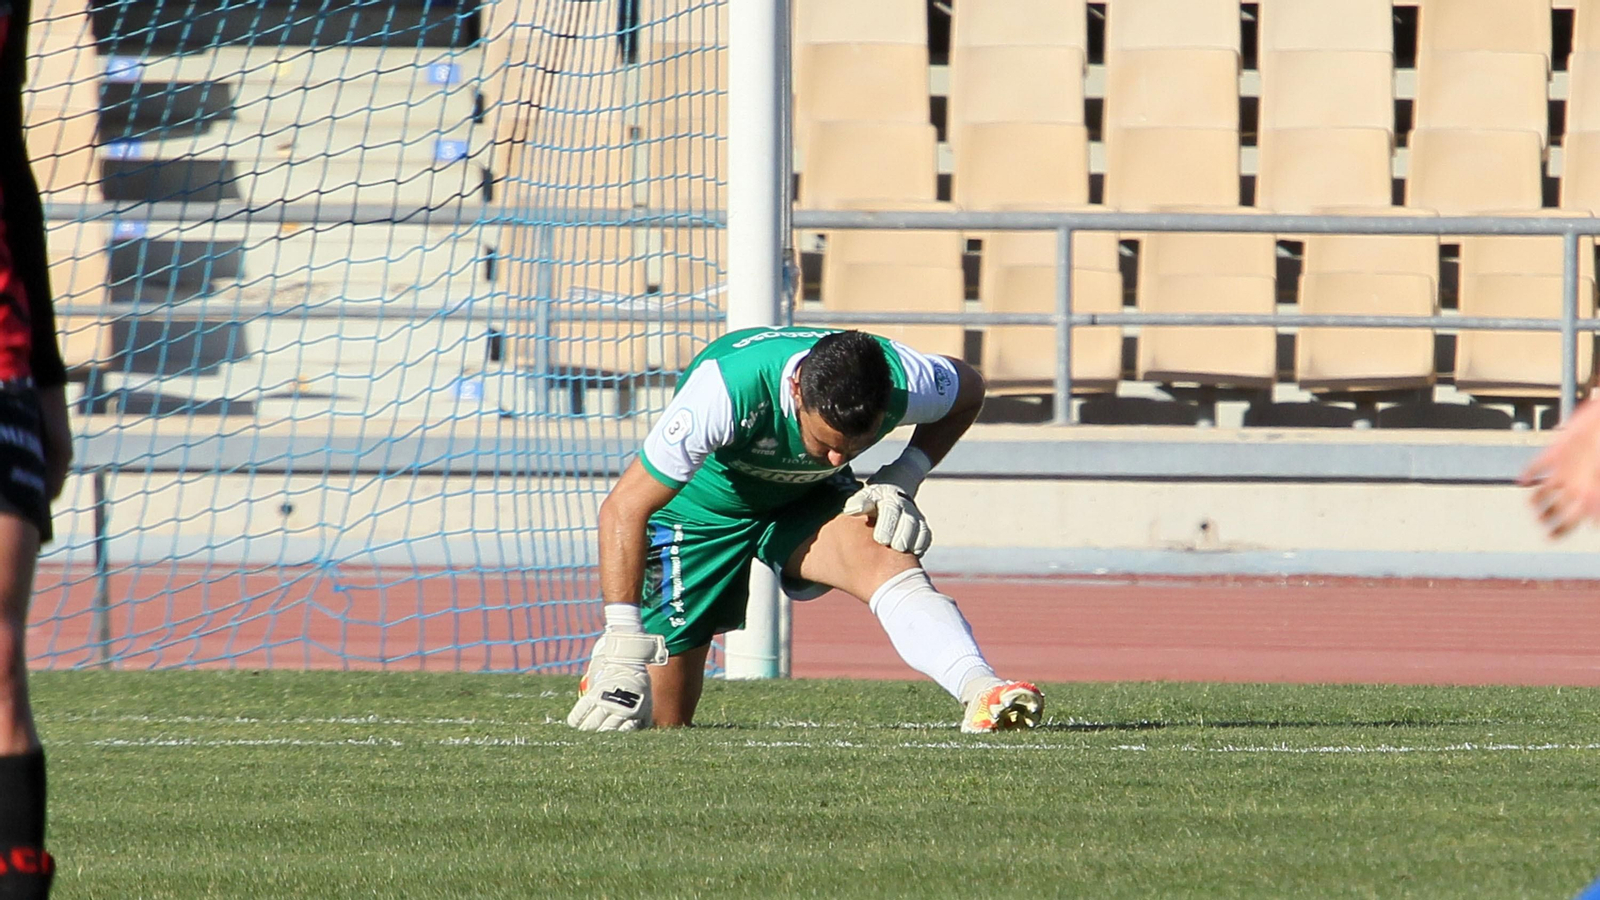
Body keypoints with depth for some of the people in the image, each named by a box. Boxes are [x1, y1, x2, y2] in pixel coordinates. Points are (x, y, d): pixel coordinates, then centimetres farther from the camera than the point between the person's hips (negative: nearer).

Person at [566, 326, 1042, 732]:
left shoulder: (900, 381, -28)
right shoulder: (728, 387, -39)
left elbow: (967, 391, -1)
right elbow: (624, 509, -35)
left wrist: (903, 478, -17)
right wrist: (624, 650, -40)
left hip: (809, 499, 2)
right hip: (703, 509, -2)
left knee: (889, 563, -31)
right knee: (661, 721, 0)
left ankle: (982, 692, -47)